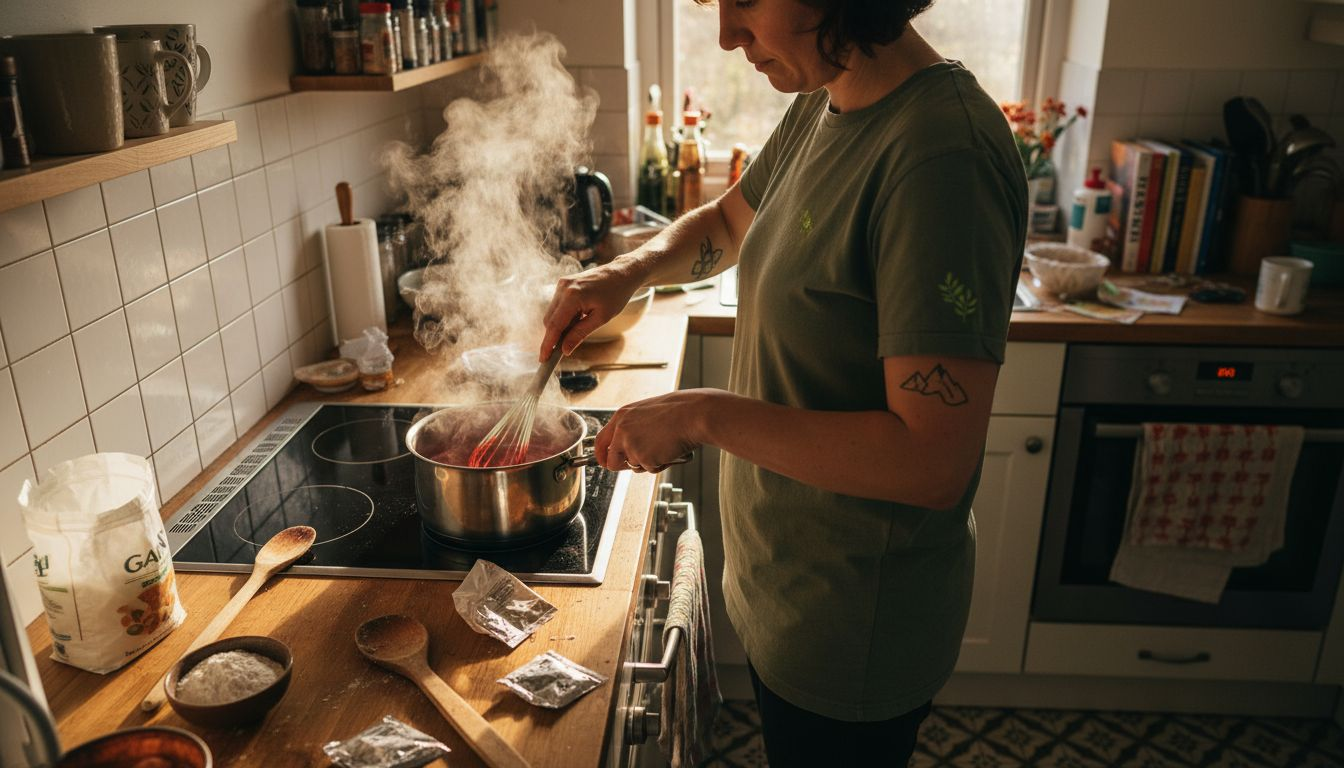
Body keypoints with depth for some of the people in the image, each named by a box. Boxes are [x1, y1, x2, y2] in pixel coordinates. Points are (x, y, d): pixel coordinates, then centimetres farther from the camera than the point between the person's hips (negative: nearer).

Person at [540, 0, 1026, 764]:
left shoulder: (943, 155, -29)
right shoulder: (822, 108, 0)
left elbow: (934, 462, -32)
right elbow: (728, 222, 18)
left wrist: (706, 415, -27)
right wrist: (629, 271, 0)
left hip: (855, 623, -8)